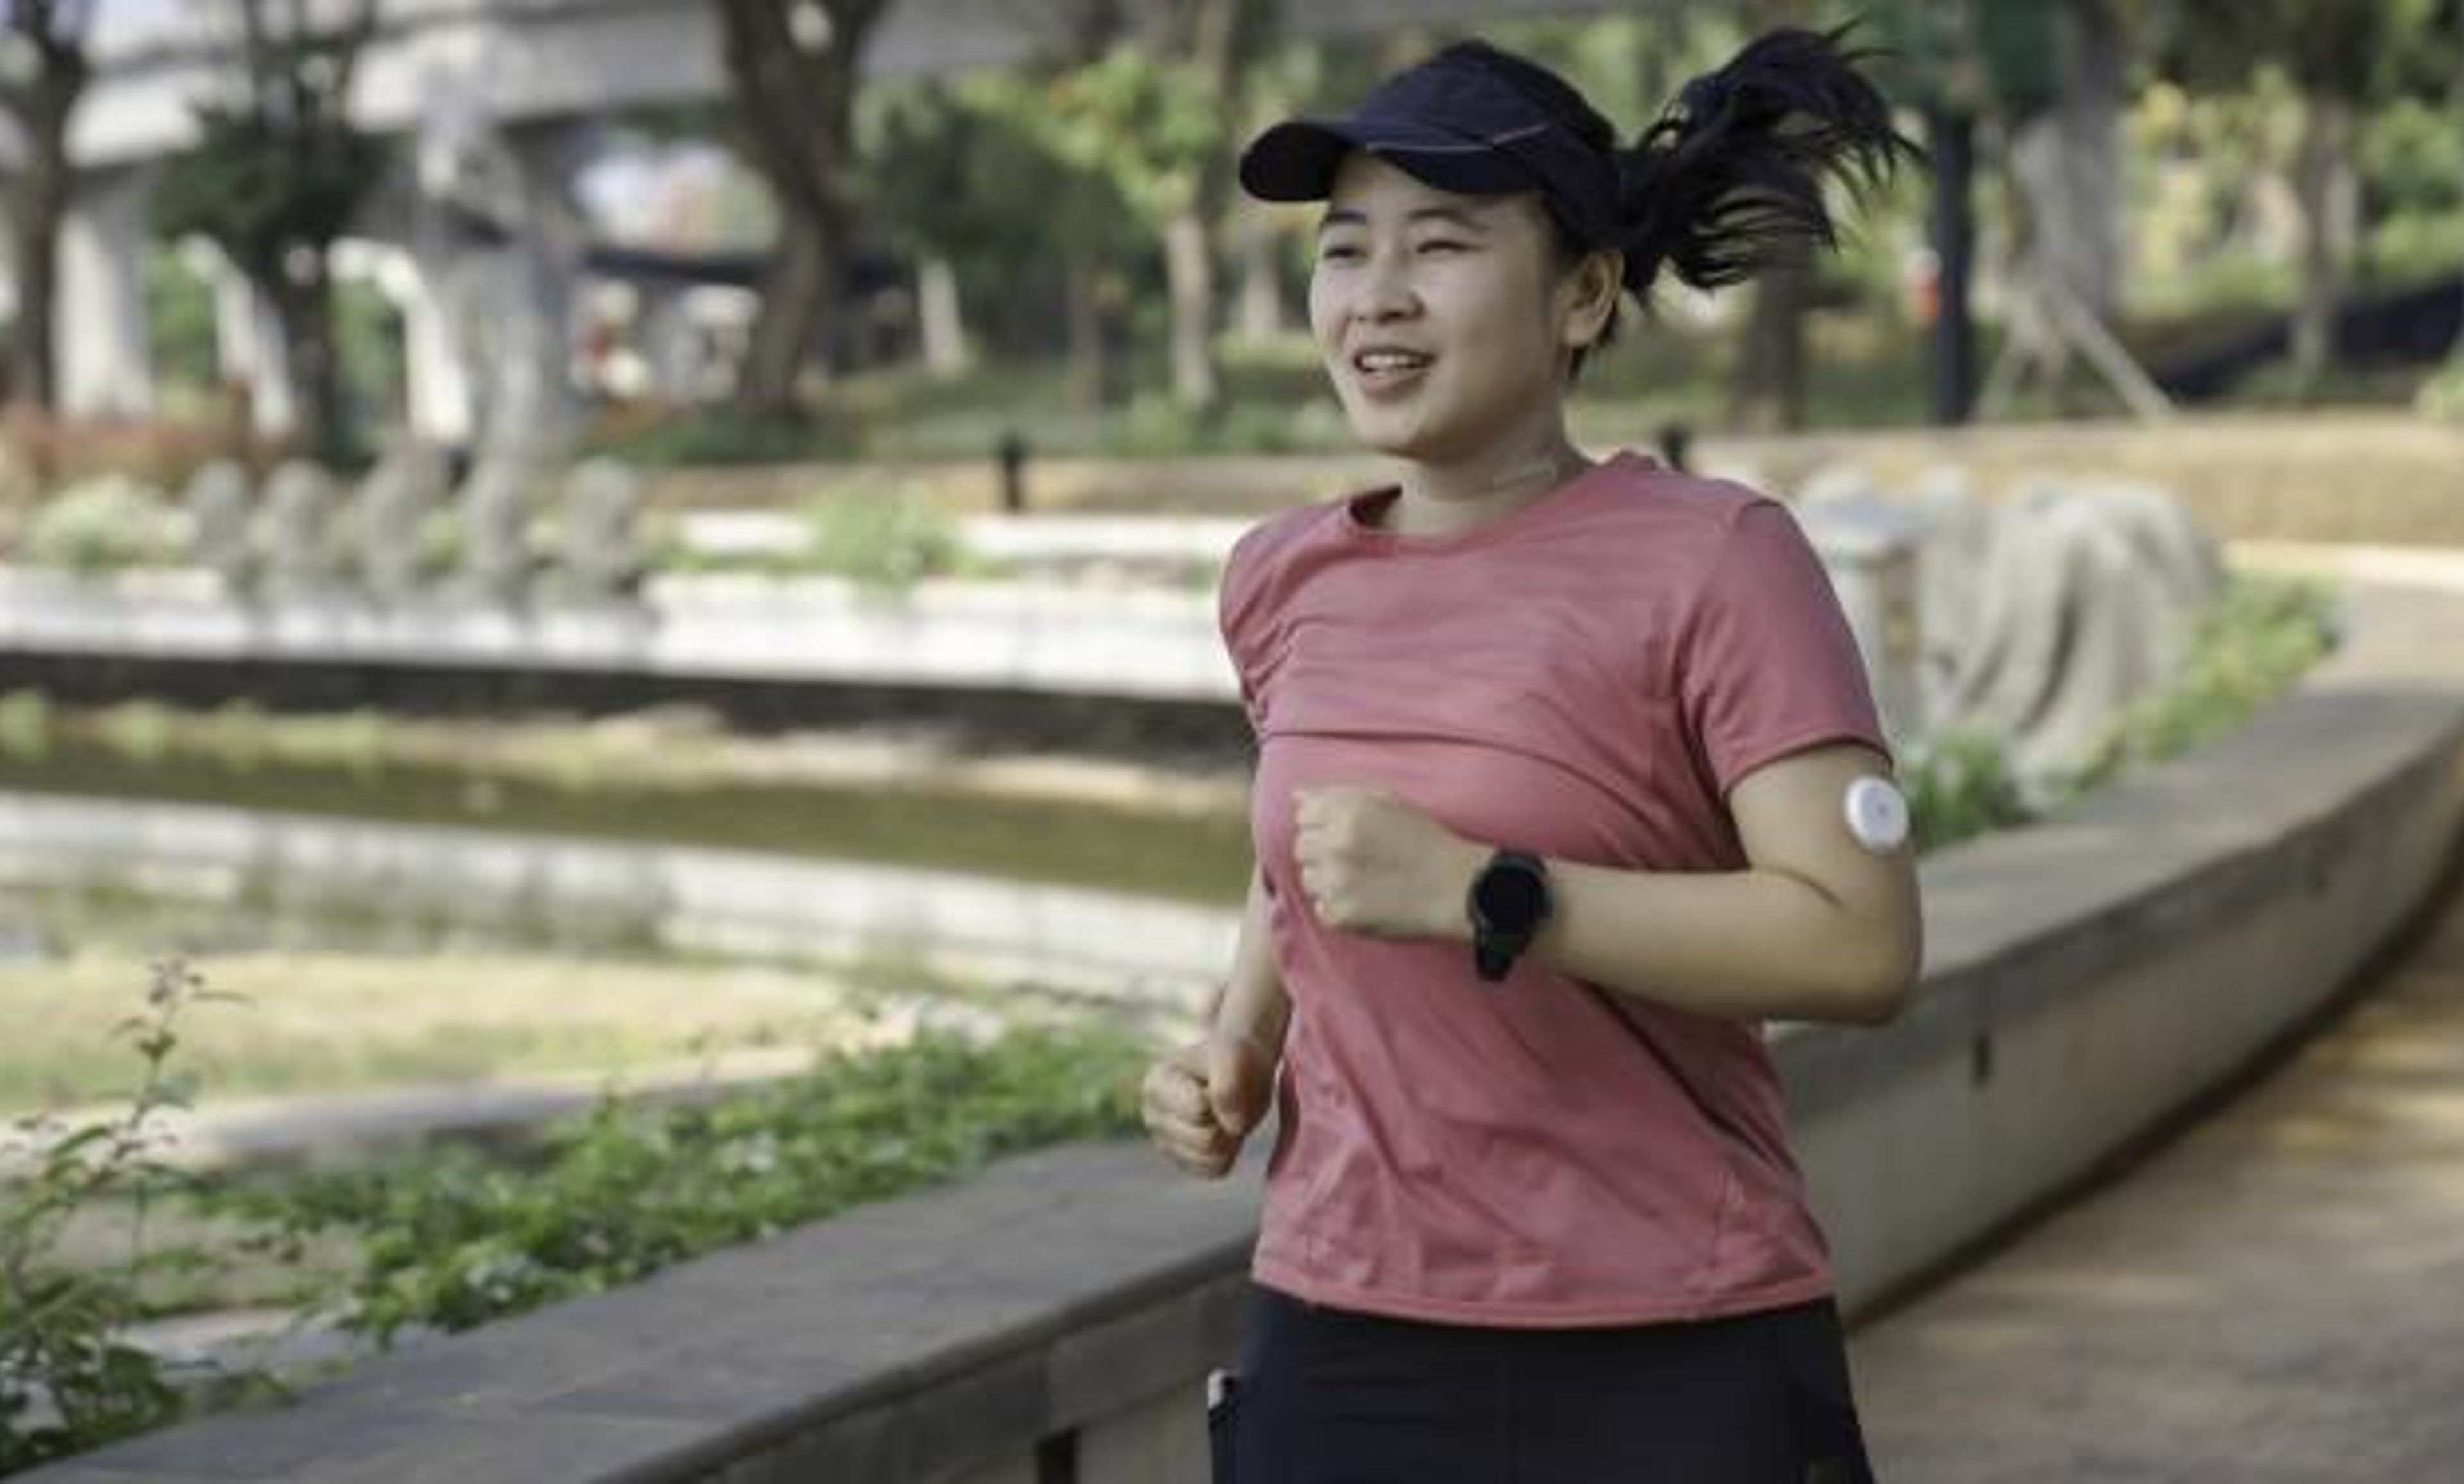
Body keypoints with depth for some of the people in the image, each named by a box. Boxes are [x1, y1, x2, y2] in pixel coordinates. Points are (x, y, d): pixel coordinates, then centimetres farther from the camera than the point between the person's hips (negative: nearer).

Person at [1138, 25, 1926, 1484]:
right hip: (1343, 1356, 5)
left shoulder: (1715, 561, -10)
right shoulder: (1288, 580, 6)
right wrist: (1237, 1043, 6)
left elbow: (1863, 943, -18)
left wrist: (1480, 897, -22)